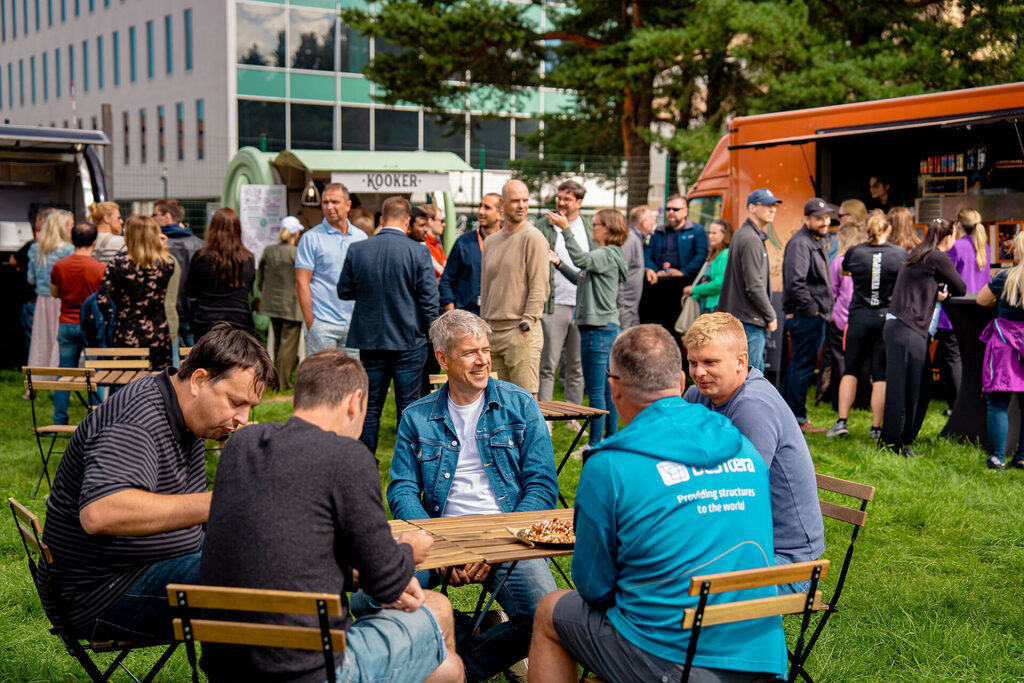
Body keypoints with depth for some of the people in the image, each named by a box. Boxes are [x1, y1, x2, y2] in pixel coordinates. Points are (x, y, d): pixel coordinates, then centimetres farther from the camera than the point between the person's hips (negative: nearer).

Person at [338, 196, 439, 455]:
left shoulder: (356, 250, -3)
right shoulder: (418, 252, -11)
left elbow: (344, 291, 6)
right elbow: (429, 299, -10)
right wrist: (429, 333, 5)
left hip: (370, 340, 2)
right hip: (409, 341, -2)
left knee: (370, 406, 12)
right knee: (408, 407, 6)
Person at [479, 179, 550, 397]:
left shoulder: (533, 238, -6)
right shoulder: (490, 242, 16)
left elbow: (539, 287, -11)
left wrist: (526, 324, -16)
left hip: (521, 333, -7)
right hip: (493, 332, 7)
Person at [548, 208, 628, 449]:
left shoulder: (607, 254, -12)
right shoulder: (604, 255, 18)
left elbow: (581, 259, -31)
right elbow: (580, 279, 26)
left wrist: (565, 229, -30)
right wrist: (559, 263, 19)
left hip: (600, 329, -10)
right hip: (607, 328, 10)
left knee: (595, 390, -5)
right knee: (607, 388, 14)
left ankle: (595, 444, -1)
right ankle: (611, 439, 21)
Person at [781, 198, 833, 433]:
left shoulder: (817, 242, 18)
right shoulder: (799, 244, -16)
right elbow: (795, 283, -26)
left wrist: (824, 310, 16)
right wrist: (811, 308, -19)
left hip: (815, 315, 10)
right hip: (805, 316, -10)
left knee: (798, 365, 15)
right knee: (803, 366, -6)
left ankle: (786, 413, 23)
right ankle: (797, 419, 0)